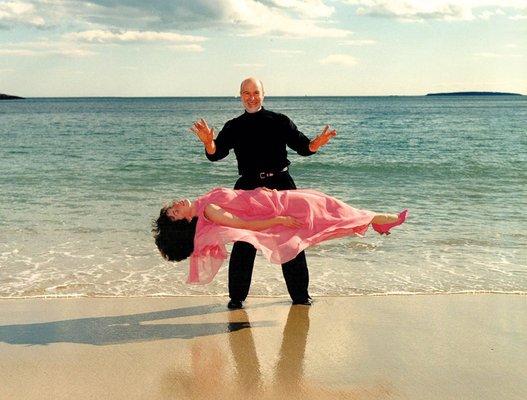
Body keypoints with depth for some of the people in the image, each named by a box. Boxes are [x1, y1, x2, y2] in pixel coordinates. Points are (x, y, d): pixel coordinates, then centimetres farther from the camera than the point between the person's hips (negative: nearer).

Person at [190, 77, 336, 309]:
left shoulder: (280, 121, 5)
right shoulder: (234, 127, 8)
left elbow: (301, 146, -1)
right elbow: (215, 154, -2)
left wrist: (316, 144, -23)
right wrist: (208, 142, -25)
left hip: (281, 185, 0)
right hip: (248, 187, 0)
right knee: (243, 244, -1)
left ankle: (300, 294, 17)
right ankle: (237, 296, 10)